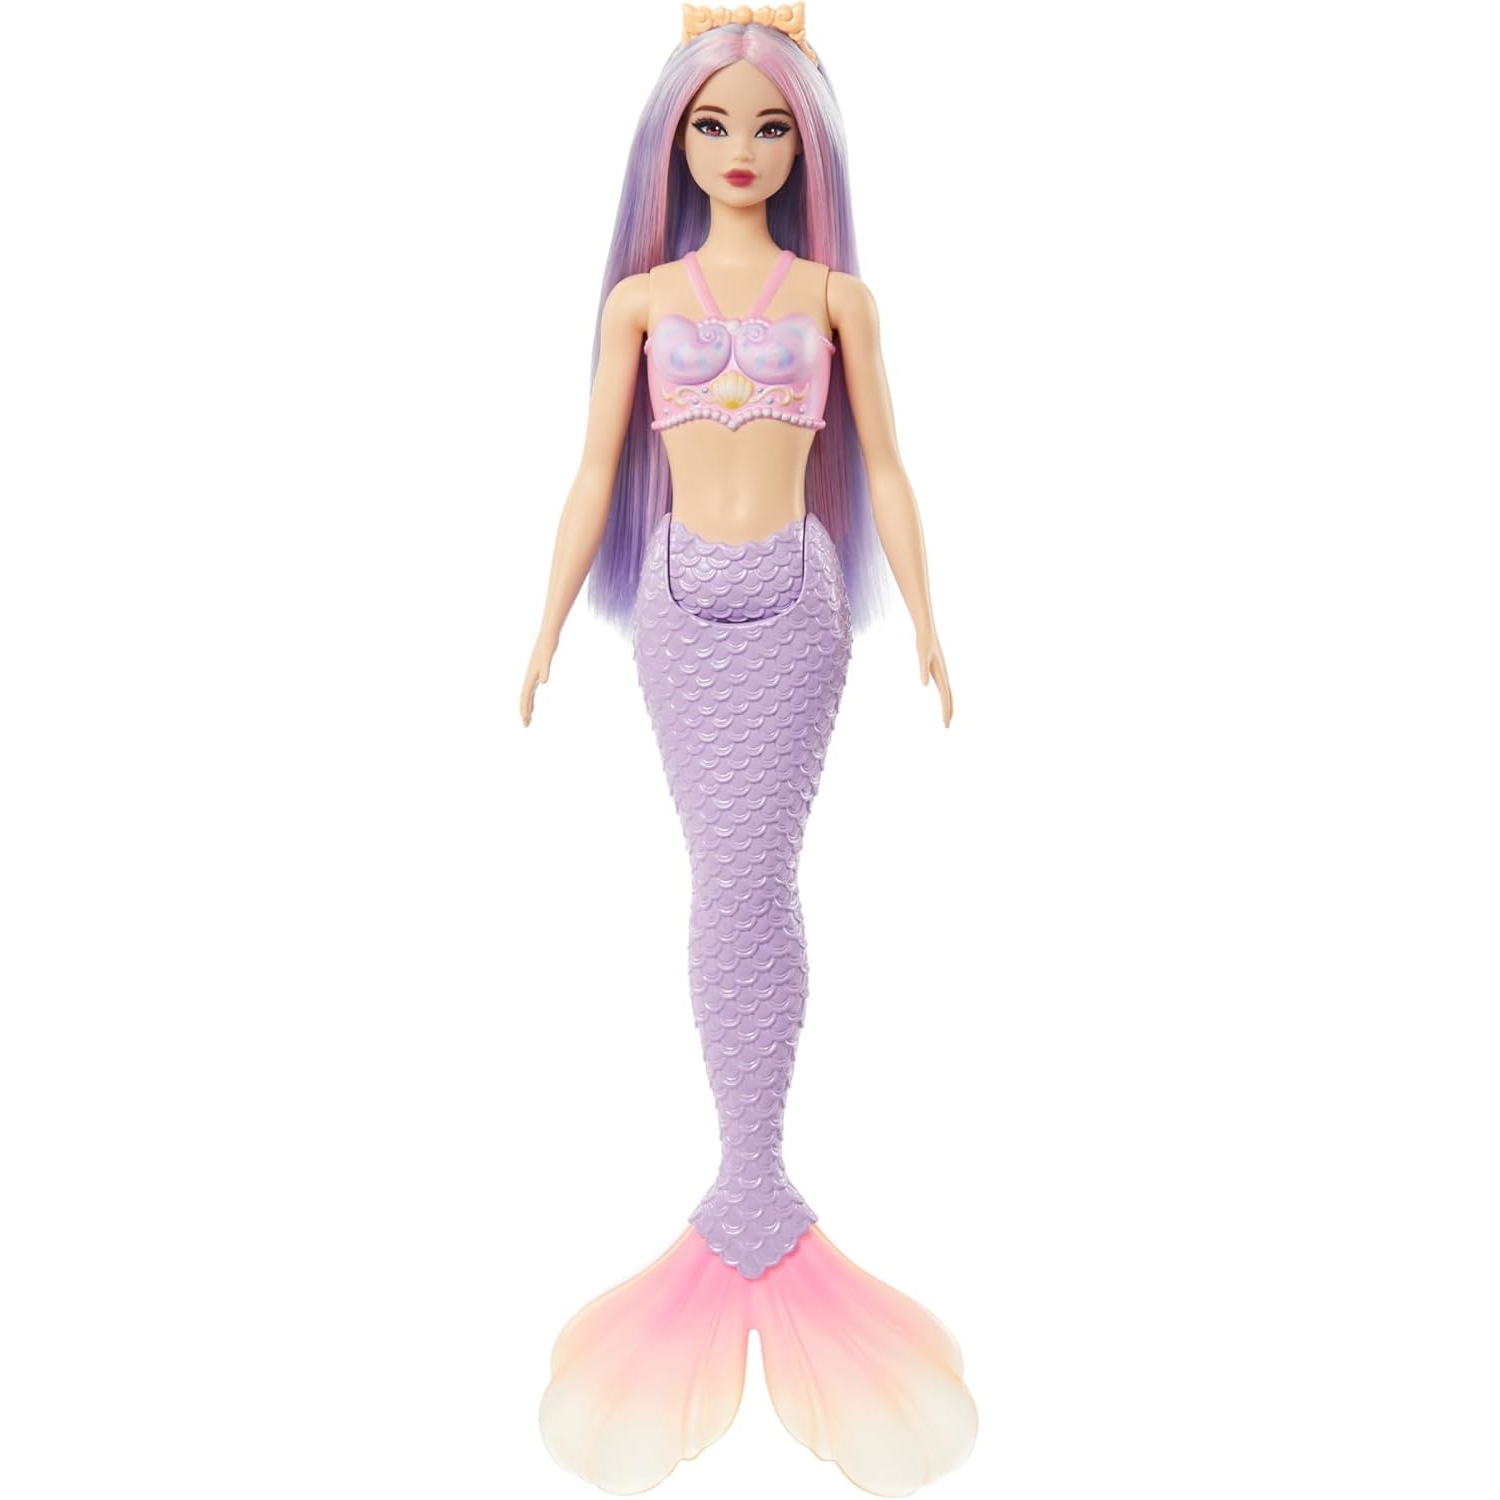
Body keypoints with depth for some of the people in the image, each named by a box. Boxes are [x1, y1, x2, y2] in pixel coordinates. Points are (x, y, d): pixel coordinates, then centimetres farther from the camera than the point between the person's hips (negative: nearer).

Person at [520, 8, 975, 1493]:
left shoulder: (838, 295, 8)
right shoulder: (640, 296, 10)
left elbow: (882, 471, 7)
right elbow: (596, 473, 8)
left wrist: (927, 629, 5)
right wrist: (546, 629, 5)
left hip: (792, 599, -1)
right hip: (679, 601, 2)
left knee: (741, 883, -6)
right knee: (739, 877, 5)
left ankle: (750, 1190, 8)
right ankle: (758, 1175, 21)